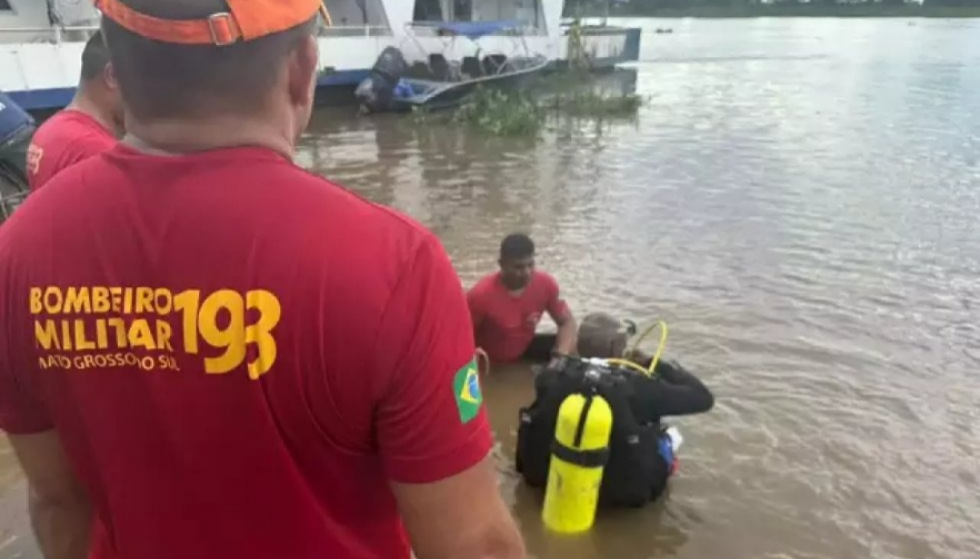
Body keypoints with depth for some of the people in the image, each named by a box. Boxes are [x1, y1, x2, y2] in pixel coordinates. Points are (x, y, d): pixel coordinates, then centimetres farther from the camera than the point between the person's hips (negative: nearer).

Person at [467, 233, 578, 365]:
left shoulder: (545, 284, -18)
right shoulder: (481, 294, -32)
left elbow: (567, 322, -7)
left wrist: (561, 356, -24)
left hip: (524, 349, 5)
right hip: (489, 362, -4)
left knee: (574, 348, -11)